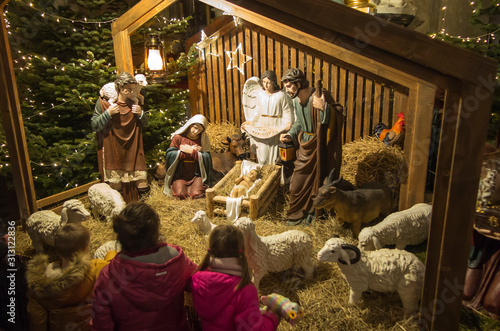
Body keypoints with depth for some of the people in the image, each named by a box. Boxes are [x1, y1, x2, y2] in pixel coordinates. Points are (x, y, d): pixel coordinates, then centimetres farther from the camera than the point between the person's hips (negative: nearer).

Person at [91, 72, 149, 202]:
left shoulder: (134, 102, 5)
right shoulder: (104, 102, -5)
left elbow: (144, 124, 12)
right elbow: (95, 126, -6)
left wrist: (141, 113, -8)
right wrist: (108, 113, -19)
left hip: (131, 149, 3)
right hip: (111, 150, -3)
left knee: (131, 183, 8)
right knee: (114, 185, 0)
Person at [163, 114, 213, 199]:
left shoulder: (203, 139, 3)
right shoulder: (178, 137, -1)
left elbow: (207, 159, -5)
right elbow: (169, 154, -10)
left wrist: (191, 151, -16)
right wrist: (193, 150, -12)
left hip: (196, 174, 1)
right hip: (180, 173, -1)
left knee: (196, 194, -21)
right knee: (180, 194, -22)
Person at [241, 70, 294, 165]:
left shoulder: (281, 95, -7)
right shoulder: (259, 94, 5)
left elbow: (287, 111, -4)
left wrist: (288, 123, -19)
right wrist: (249, 122, 7)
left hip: (276, 128, -3)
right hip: (262, 128, 3)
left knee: (274, 155, 3)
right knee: (262, 156, 6)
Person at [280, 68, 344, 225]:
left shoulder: (320, 96, -19)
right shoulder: (296, 100, 4)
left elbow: (338, 117, -22)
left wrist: (324, 108, -38)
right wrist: (290, 135, 2)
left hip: (320, 146, -6)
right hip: (305, 147, 7)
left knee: (318, 180, 7)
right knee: (298, 182, 11)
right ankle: (298, 213, 29)